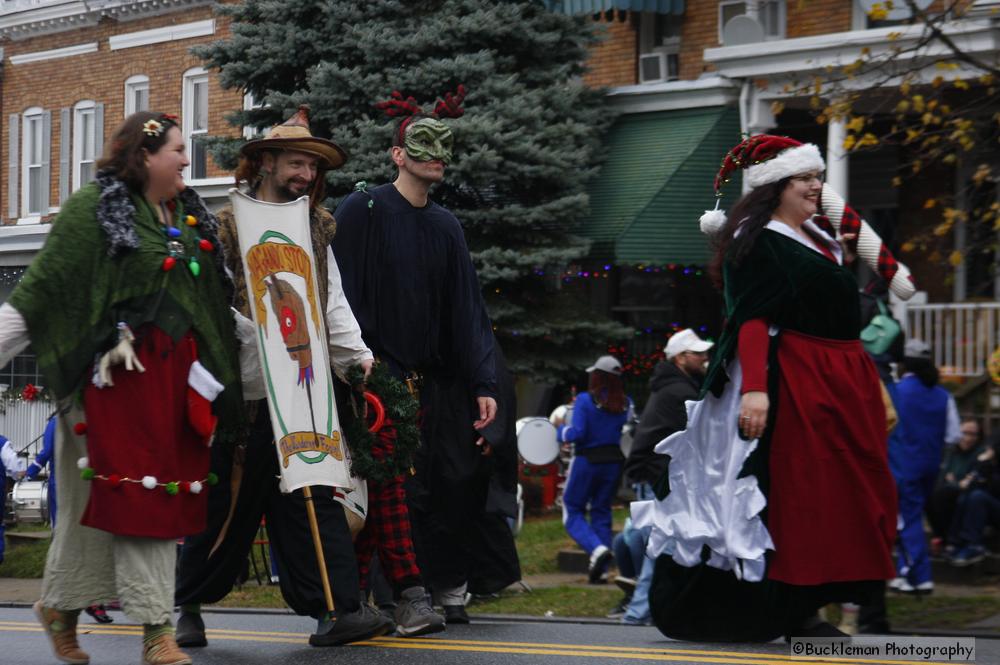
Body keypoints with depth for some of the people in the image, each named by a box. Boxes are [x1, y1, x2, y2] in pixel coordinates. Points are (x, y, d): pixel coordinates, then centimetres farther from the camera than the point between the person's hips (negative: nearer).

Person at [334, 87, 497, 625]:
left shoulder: (446, 227, 14)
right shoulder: (363, 211, -3)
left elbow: (468, 310, 12)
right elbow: (344, 295, -8)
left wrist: (482, 385, 4)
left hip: (438, 383, 6)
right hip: (381, 377, -5)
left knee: (459, 480, 1)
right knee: (398, 484, -12)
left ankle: (449, 587, 12)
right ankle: (409, 594, -6)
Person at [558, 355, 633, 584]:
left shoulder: (585, 400, -13)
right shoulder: (627, 404, 2)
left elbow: (577, 432, -17)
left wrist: (560, 431, 1)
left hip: (587, 461, -5)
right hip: (613, 462, 5)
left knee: (572, 511, 5)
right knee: (602, 513, 13)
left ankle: (598, 549, -21)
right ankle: (599, 569, 8)